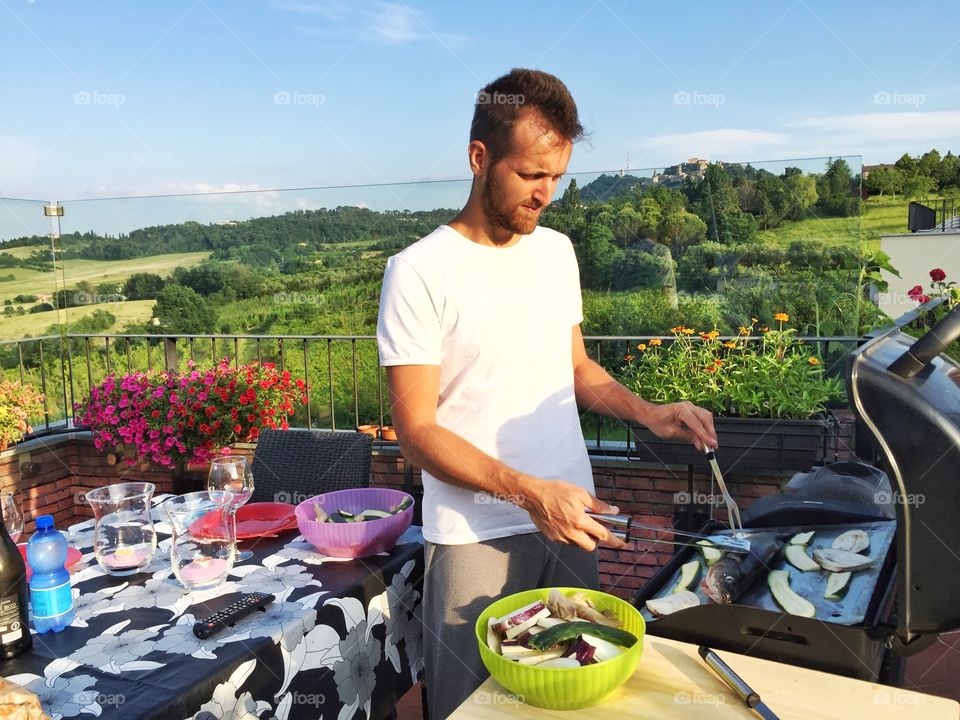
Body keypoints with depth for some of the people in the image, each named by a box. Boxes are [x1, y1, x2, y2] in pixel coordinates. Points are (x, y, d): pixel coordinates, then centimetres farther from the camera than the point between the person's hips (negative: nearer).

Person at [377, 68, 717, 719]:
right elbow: (417, 430, -15)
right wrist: (526, 490, -26)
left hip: (569, 519, 5)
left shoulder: (557, 249, 6)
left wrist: (648, 413, -1)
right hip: (477, 537, -5)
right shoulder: (420, 272, -13)